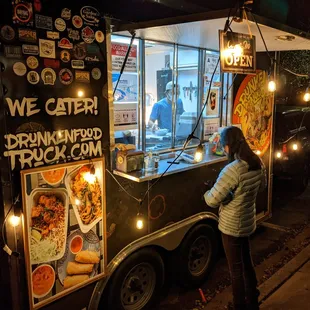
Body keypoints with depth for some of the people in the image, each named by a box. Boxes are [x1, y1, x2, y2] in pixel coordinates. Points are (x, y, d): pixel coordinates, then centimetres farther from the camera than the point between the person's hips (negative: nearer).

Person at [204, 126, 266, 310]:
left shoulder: (233, 170, -31)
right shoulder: (258, 163, -4)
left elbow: (212, 200, -25)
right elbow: (261, 186, 15)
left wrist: (207, 192, -4)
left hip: (232, 226, -8)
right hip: (249, 222, 8)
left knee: (236, 268, 10)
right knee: (247, 261, 25)